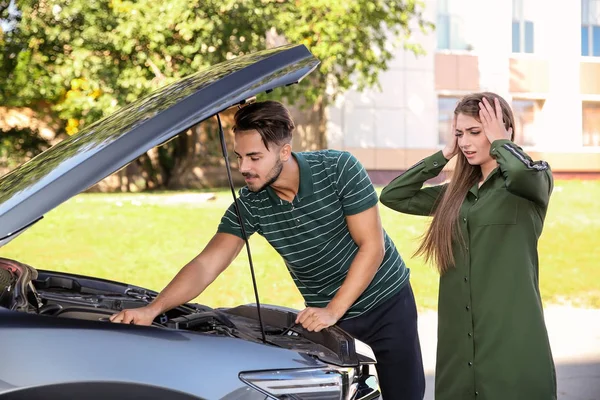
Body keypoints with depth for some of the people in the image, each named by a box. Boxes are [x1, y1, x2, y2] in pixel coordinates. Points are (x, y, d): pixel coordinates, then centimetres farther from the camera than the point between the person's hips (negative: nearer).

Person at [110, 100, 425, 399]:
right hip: (326, 313, 2)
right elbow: (206, 265, -18)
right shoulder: (250, 205, -15)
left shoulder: (339, 169, -22)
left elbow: (372, 246, -19)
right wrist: (152, 310, -33)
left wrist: (334, 311, -23)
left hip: (387, 303, -2)